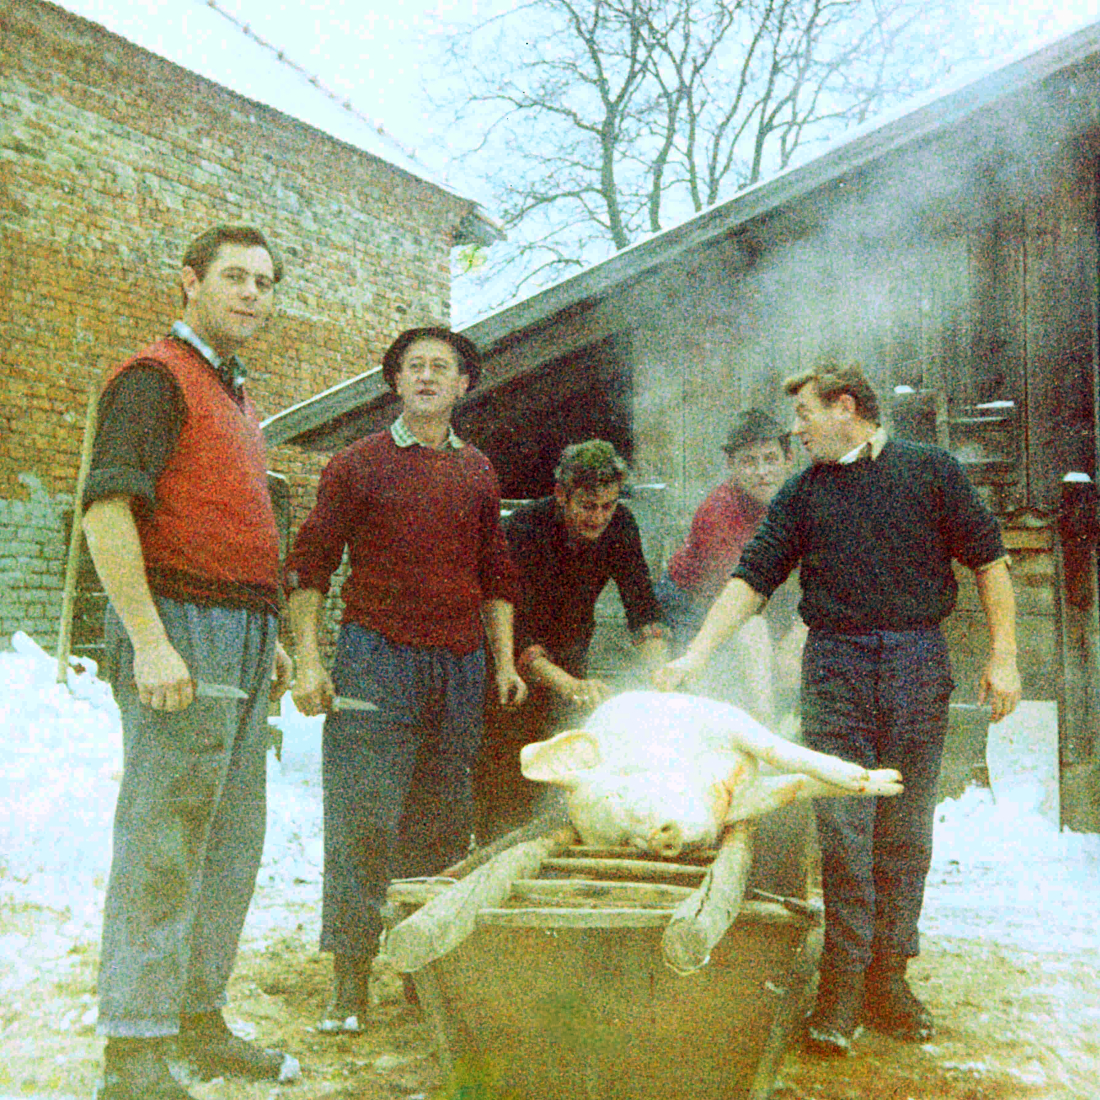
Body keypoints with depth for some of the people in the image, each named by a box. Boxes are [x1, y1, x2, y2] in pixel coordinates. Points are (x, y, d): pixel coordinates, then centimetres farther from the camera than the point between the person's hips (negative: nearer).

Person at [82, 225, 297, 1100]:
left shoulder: (236, 396, 22)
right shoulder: (155, 377, -6)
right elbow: (106, 508, -17)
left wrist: (268, 634, 22)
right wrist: (149, 639, -24)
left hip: (242, 638, 9)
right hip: (183, 634, -9)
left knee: (233, 846, 12)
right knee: (162, 846, -5)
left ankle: (200, 1019, 24)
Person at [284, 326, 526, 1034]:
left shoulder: (478, 472, 14)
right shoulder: (359, 464, 3)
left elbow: (496, 576, 20)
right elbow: (310, 565, 1)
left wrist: (504, 660, 13)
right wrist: (308, 661, -8)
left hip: (461, 663, 4)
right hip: (377, 656, -4)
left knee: (443, 823, 9)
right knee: (362, 819, -7)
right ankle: (351, 981, 2)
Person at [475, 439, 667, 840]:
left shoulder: (619, 525, -12)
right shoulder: (524, 527, -28)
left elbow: (643, 609, -13)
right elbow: (516, 631, -33)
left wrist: (659, 670, -32)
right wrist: (570, 685, -47)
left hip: (568, 656, 5)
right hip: (514, 659, -4)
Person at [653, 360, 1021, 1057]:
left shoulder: (931, 471, 7)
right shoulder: (803, 493, 12)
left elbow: (990, 561, 7)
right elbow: (753, 578, 9)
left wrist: (1003, 656, -1)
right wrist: (696, 655, 0)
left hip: (918, 661, -1)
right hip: (835, 666, 1)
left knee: (905, 831, 3)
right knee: (842, 827, -6)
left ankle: (888, 977, 14)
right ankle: (843, 981, 2)